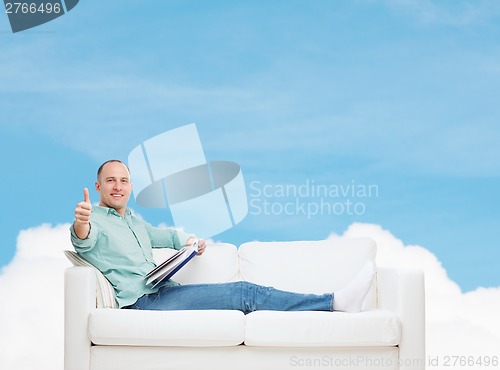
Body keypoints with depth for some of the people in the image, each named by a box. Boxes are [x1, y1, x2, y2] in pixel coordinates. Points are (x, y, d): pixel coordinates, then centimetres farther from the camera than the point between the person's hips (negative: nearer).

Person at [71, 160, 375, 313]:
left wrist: (189, 241, 25)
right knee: (244, 293, -18)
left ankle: (337, 301, -17)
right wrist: (81, 223, -49)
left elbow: (164, 235, 42)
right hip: (142, 303, -8)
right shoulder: (94, 220, -2)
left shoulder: (132, 220, 24)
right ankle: (336, 302, -19)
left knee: (244, 293, -11)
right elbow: (84, 239, -27)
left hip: (164, 291, 8)